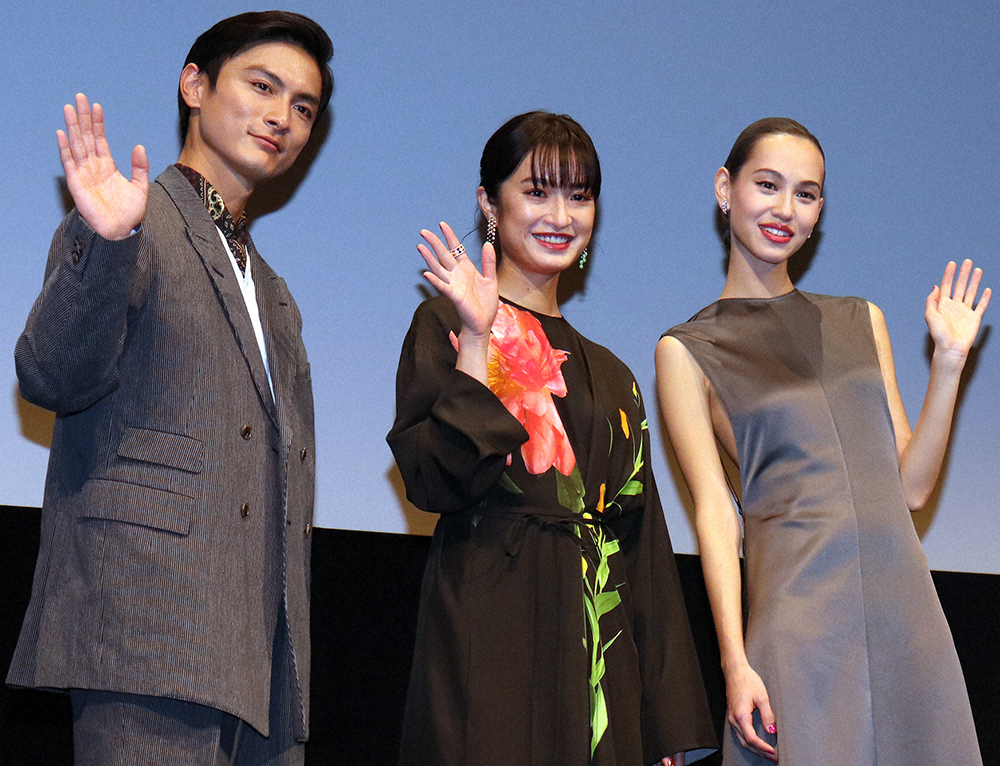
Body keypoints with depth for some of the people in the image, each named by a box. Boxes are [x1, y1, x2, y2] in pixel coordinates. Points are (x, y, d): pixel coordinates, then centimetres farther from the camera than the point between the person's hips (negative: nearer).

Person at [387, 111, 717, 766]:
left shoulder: (608, 374, 20)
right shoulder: (447, 326, 4)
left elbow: (642, 548, 16)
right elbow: (434, 483, -11)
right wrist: (477, 342, -15)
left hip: (599, 655, 5)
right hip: (493, 634, -5)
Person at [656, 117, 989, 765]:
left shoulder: (861, 321, 16)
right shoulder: (688, 351, 4)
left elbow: (911, 485, 13)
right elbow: (714, 513, -4)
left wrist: (949, 362, 4)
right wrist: (735, 662, -12)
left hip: (903, 603, 4)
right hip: (799, 613, -4)